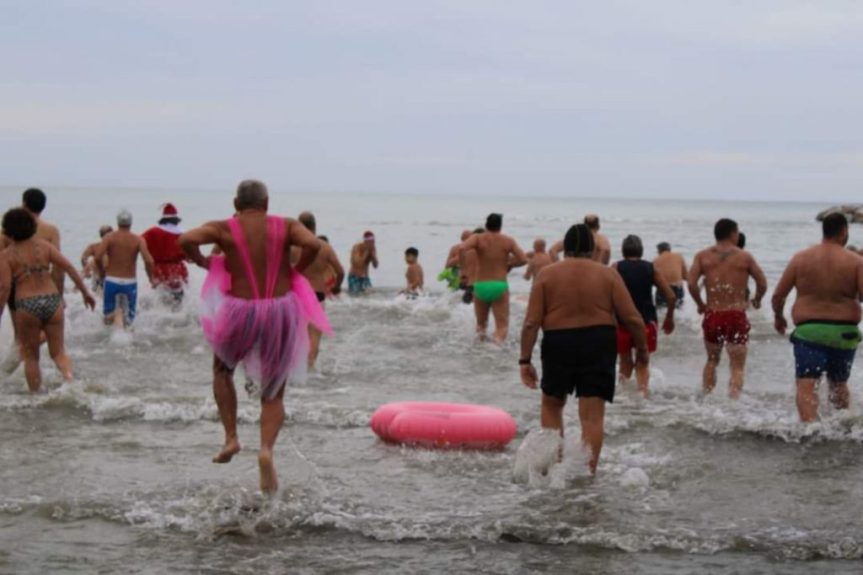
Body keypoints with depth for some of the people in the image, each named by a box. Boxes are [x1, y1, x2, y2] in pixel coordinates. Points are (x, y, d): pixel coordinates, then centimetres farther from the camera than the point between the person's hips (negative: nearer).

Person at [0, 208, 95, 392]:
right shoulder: (44, 246, 6)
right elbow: (70, 268, 4)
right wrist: (85, 292, 11)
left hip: (27, 306, -2)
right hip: (52, 302, 2)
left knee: (31, 356, 14)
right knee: (58, 351, 11)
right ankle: (69, 376, -18)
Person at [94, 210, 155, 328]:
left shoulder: (110, 237, -3)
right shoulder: (138, 240, -3)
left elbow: (97, 257, -14)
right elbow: (148, 260, -15)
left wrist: (102, 272, 4)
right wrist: (151, 278, 1)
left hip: (111, 280, 0)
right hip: (130, 282, 0)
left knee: (108, 311, 16)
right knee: (130, 314, 11)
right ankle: (127, 326, -21)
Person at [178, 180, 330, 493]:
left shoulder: (224, 229, -1)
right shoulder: (286, 226, 2)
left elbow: (186, 240, -15)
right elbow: (313, 245, -15)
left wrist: (203, 262, 2)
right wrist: (297, 270, 2)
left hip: (241, 311, -1)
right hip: (281, 310, 1)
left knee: (222, 369, 28)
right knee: (273, 393, 11)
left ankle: (231, 437, 14)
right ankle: (266, 448, -15)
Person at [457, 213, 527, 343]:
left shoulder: (478, 238, 0)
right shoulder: (508, 241, 4)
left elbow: (461, 249, -19)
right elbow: (523, 260, -2)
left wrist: (463, 268, -7)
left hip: (481, 286, 1)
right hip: (500, 286, -1)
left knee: (481, 323, 21)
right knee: (502, 324, -3)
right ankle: (498, 341, -27)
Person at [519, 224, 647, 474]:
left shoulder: (547, 275, 1)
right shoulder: (608, 275, 1)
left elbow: (531, 322, -5)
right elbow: (632, 318, -3)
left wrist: (525, 360, -1)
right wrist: (642, 348, 12)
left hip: (558, 344, 0)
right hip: (598, 343, 0)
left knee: (552, 404, 22)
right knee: (592, 415, 2)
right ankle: (589, 472, -1)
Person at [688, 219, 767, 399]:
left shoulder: (703, 256, 3)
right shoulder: (744, 257, 1)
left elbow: (691, 284, -6)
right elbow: (762, 283, 3)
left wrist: (700, 304, 9)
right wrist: (756, 300, 22)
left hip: (712, 315, 2)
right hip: (736, 316, -2)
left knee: (712, 361, 23)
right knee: (737, 366, 0)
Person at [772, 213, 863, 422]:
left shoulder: (801, 258, 2)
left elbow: (778, 295, 3)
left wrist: (778, 316, 21)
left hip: (809, 330, -1)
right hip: (844, 332, 1)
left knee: (806, 385, -10)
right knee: (839, 384, 22)